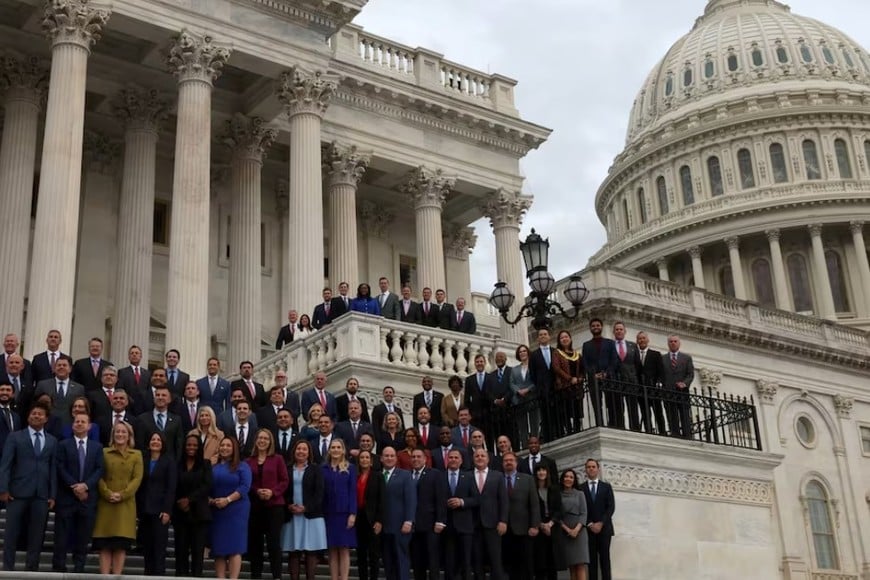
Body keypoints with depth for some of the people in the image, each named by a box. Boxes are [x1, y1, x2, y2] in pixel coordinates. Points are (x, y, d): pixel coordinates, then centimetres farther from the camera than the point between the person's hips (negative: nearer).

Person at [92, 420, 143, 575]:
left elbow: (137, 478, 1)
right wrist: (108, 493, -13)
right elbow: (99, 476, 3)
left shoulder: (136, 455, 9)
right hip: (106, 503, 0)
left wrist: (122, 494, -12)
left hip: (126, 504, 0)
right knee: (105, 546, -3)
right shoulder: (104, 452, 9)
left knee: (121, 545, -4)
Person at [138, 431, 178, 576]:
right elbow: (140, 486, 10)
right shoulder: (144, 461, 13)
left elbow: (171, 487, -5)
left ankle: (159, 575, -6)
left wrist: (167, 510, -13)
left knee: (159, 547, -6)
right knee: (146, 547, 4)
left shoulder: (169, 460, 1)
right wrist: (138, 508, 1)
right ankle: (148, 574, 8)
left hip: (160, 510, -4)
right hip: (144, 510, 4)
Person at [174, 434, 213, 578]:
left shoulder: (205, 464, 7)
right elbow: (173, 487, 5)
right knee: (181, 549, -1)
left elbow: (207, 486, -3)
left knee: (198, 549, -5)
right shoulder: (178, 464, 9)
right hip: (180, 512, 1)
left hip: (199, 513, -1)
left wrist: (189, 499, -10)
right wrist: (179, 502, -10)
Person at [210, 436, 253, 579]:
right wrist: (209, 499, -8)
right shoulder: (213, 467, 14)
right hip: (216, 511, 4)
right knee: (218, 548, 2)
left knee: (234, 547, -8)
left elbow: (245, 486, -8)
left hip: (236, 510, -4)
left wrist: (228, 500, -16)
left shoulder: (242, 466, 4)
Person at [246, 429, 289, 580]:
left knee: (274, 542, -4)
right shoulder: (248, 461, 7)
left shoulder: (278, 459, 3)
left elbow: (285, 480, 0)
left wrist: (273, 492, -14)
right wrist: (256, 492, -11)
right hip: (254, 506, 2)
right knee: (254, 542, 5)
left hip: (274, 505, -2)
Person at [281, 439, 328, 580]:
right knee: (293, 551, 2)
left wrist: (306, 508, -12)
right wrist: (289, 505, -10)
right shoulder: (287, 470, 11)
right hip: (291, 515, 2)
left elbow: (319, 492, -2)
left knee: (311, 551, -3)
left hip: (311, 515, -2)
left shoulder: (316, 469, 6)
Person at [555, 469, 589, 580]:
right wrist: (567, 529, -11)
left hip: (579, 531, 0)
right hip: (563, 532, 0)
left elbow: (583, 513, 3)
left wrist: (577, 529, -13)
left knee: (580, 565, -12)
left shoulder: (580, 494, 11)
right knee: (571, 566, -2)